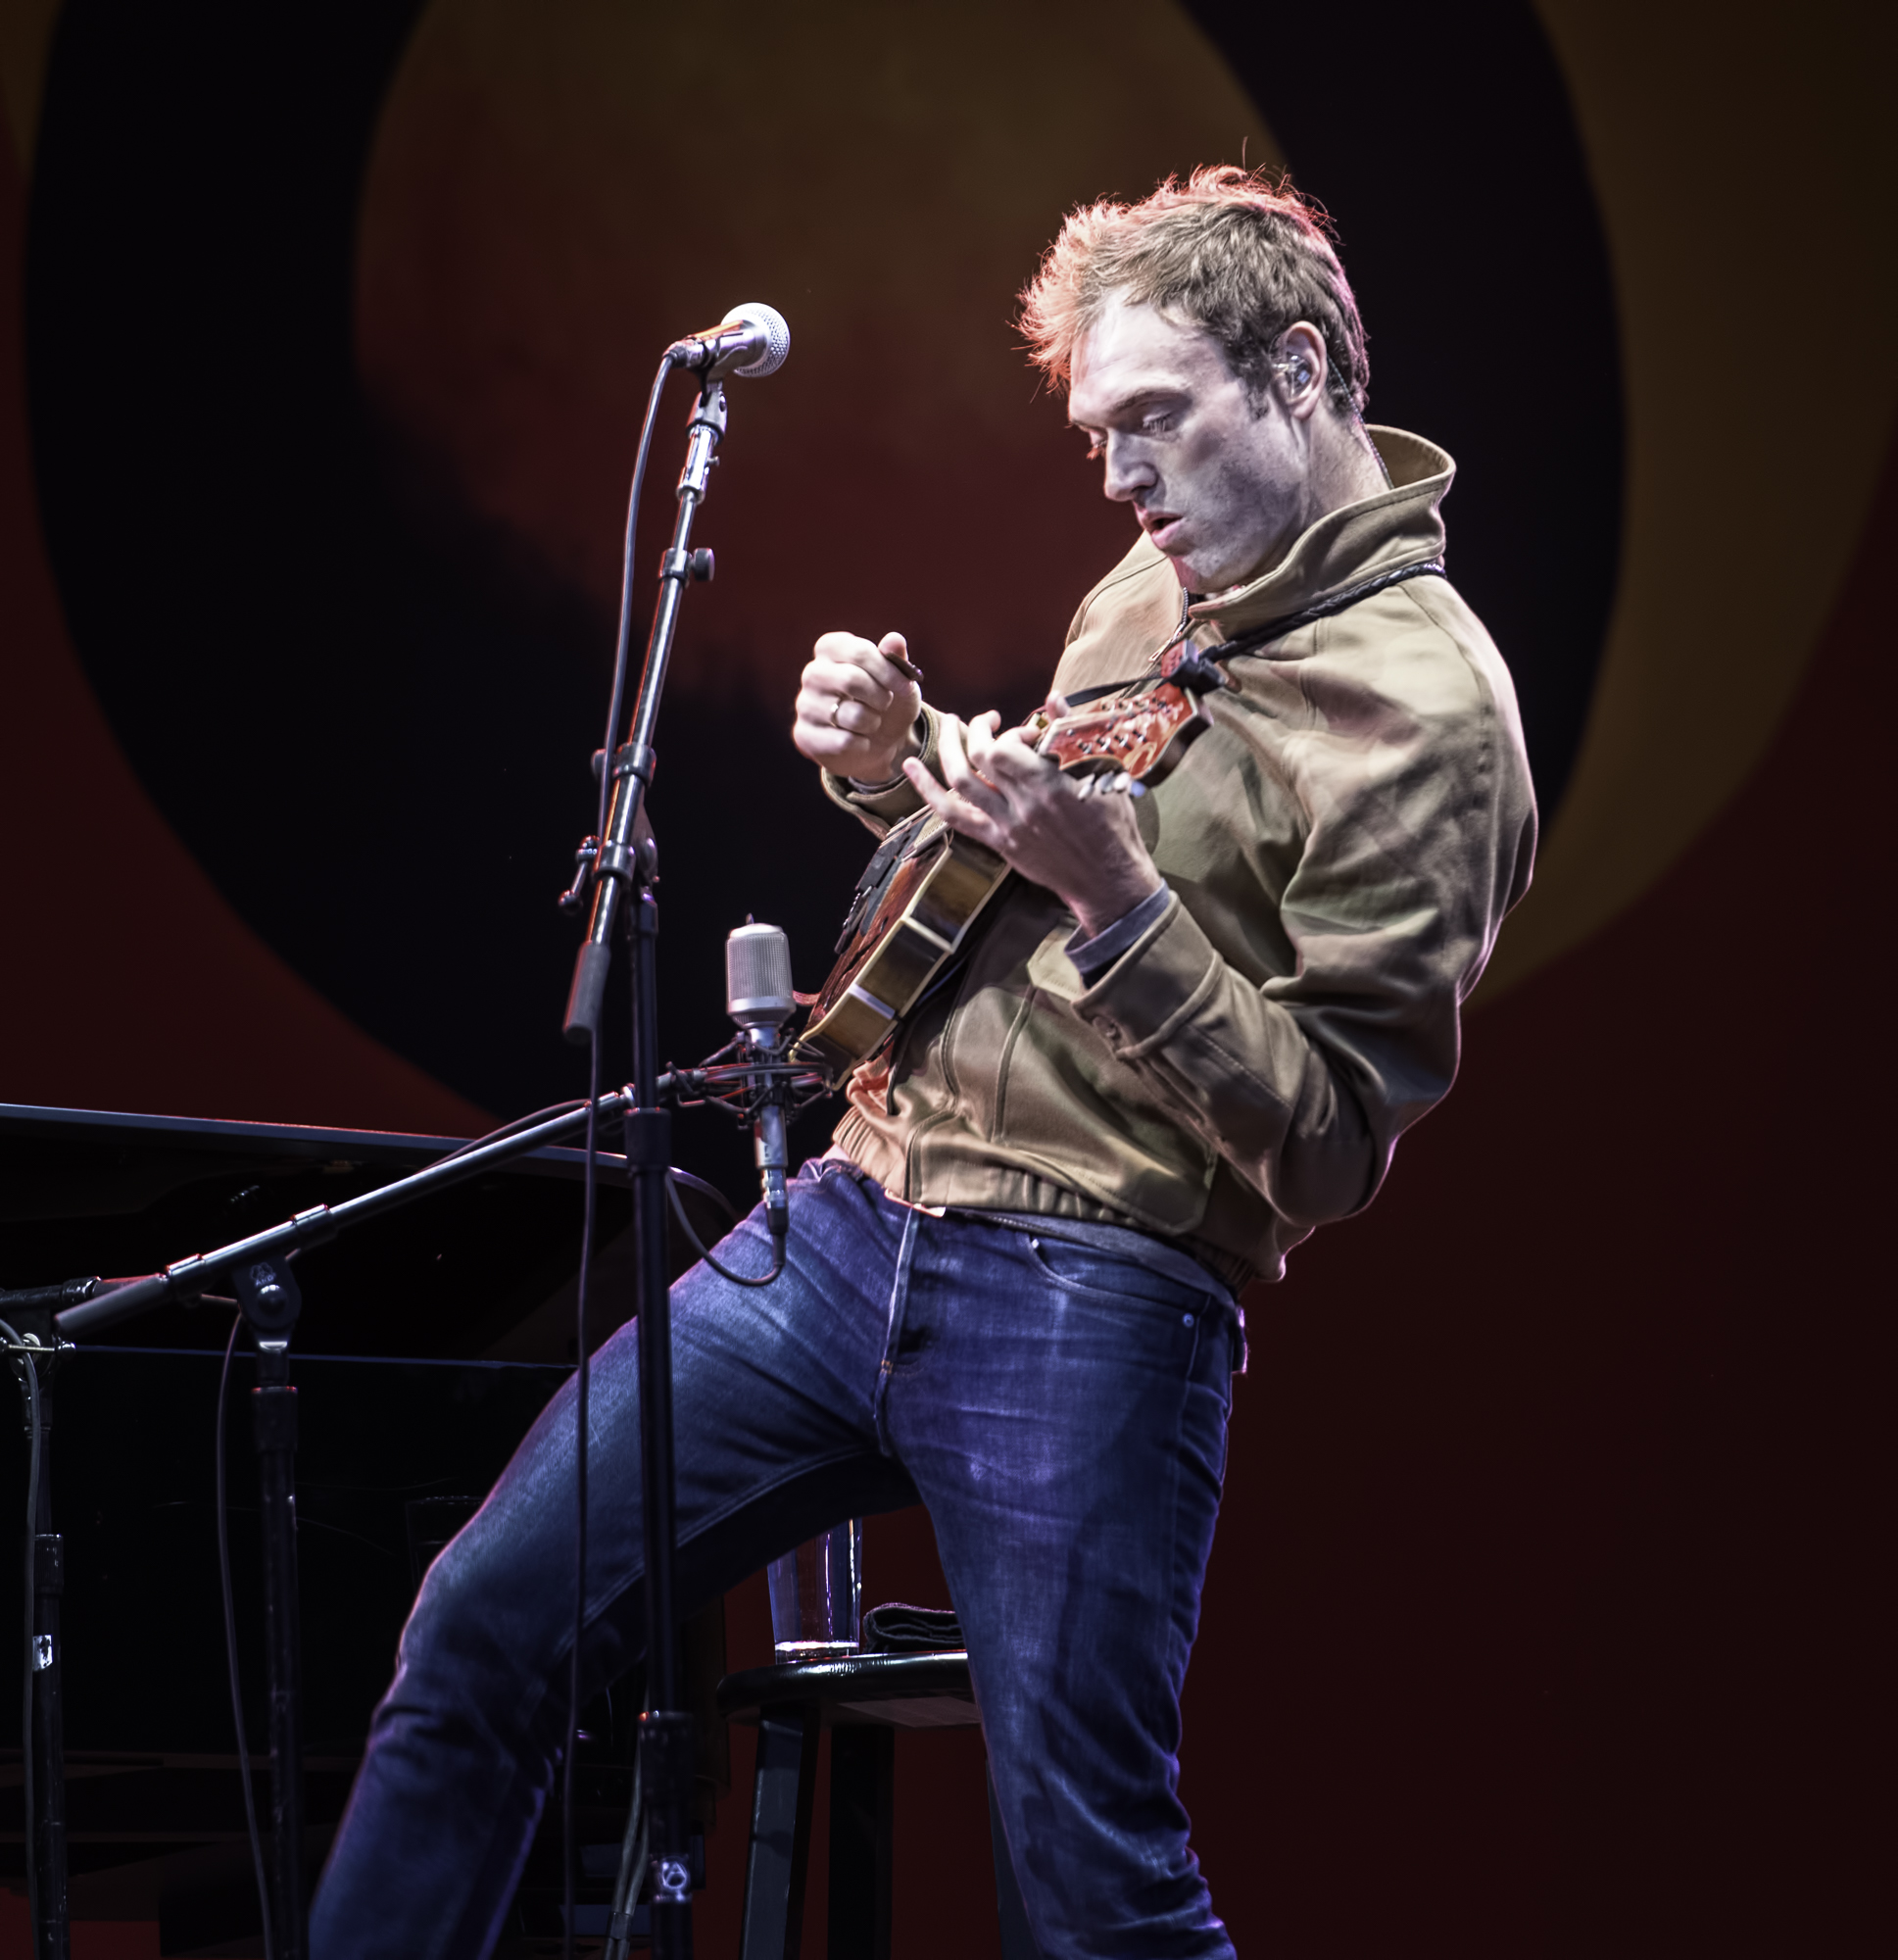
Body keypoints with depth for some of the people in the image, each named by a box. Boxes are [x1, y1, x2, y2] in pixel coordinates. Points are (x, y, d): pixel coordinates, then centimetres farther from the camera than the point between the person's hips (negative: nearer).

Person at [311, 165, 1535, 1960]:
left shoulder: (1421, 706, -12)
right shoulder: (1156, 583, 14)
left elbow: (1333, 1141, -16)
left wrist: (1112, 894, -25)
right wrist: (902, 767, 9)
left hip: (1091, 1299, -8)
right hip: (862, 1209, 8)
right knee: (484, 1627, 6)